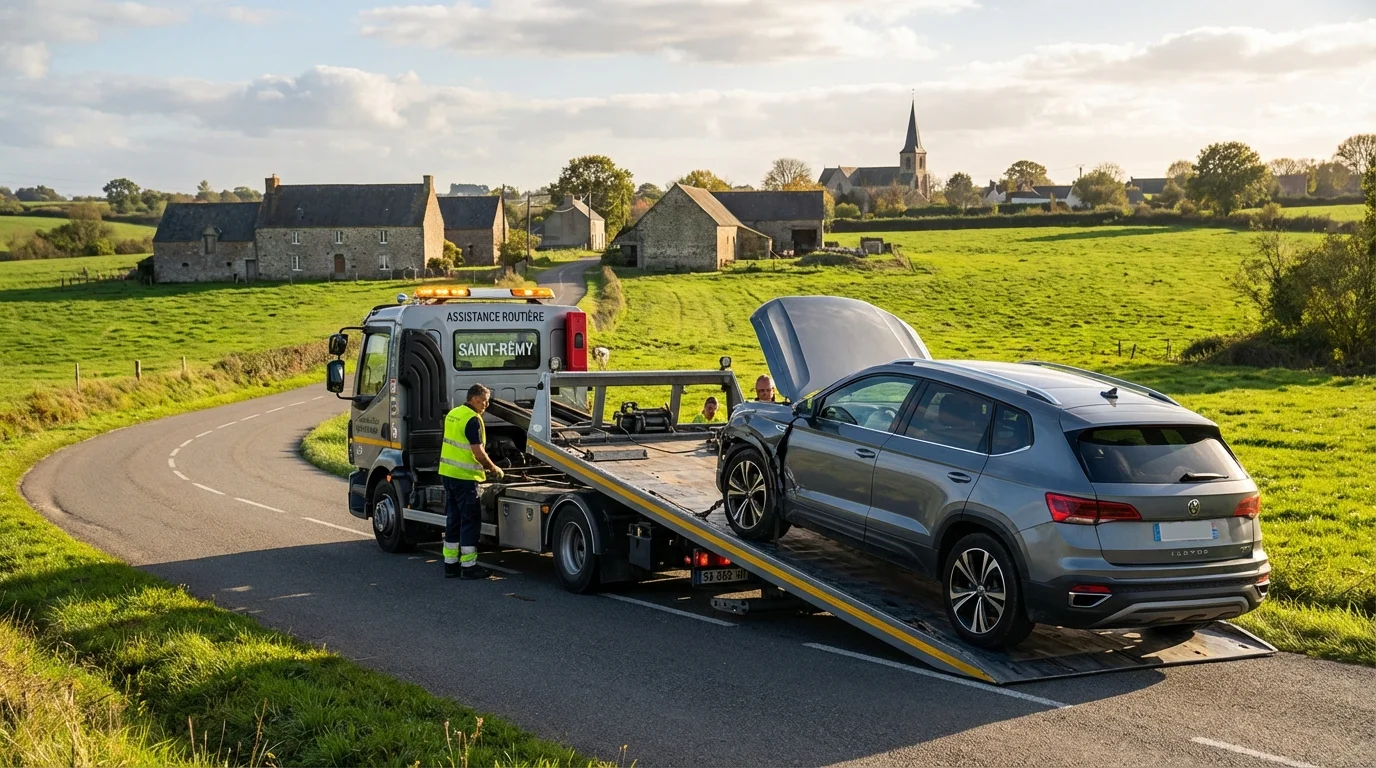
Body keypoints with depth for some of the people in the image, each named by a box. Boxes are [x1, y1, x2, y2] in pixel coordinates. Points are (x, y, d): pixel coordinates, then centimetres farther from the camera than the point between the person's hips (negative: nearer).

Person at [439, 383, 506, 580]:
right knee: (470, 520, -2)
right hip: (464, 476, -9)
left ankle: (450, 564, 17)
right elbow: (478, 453, -20)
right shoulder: (473, 420, -16)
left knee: (453, 519, 14)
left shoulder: (453, 414, 12)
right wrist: (494, 468, -4)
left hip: (447, 473, 9)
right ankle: (468, 567, 0)